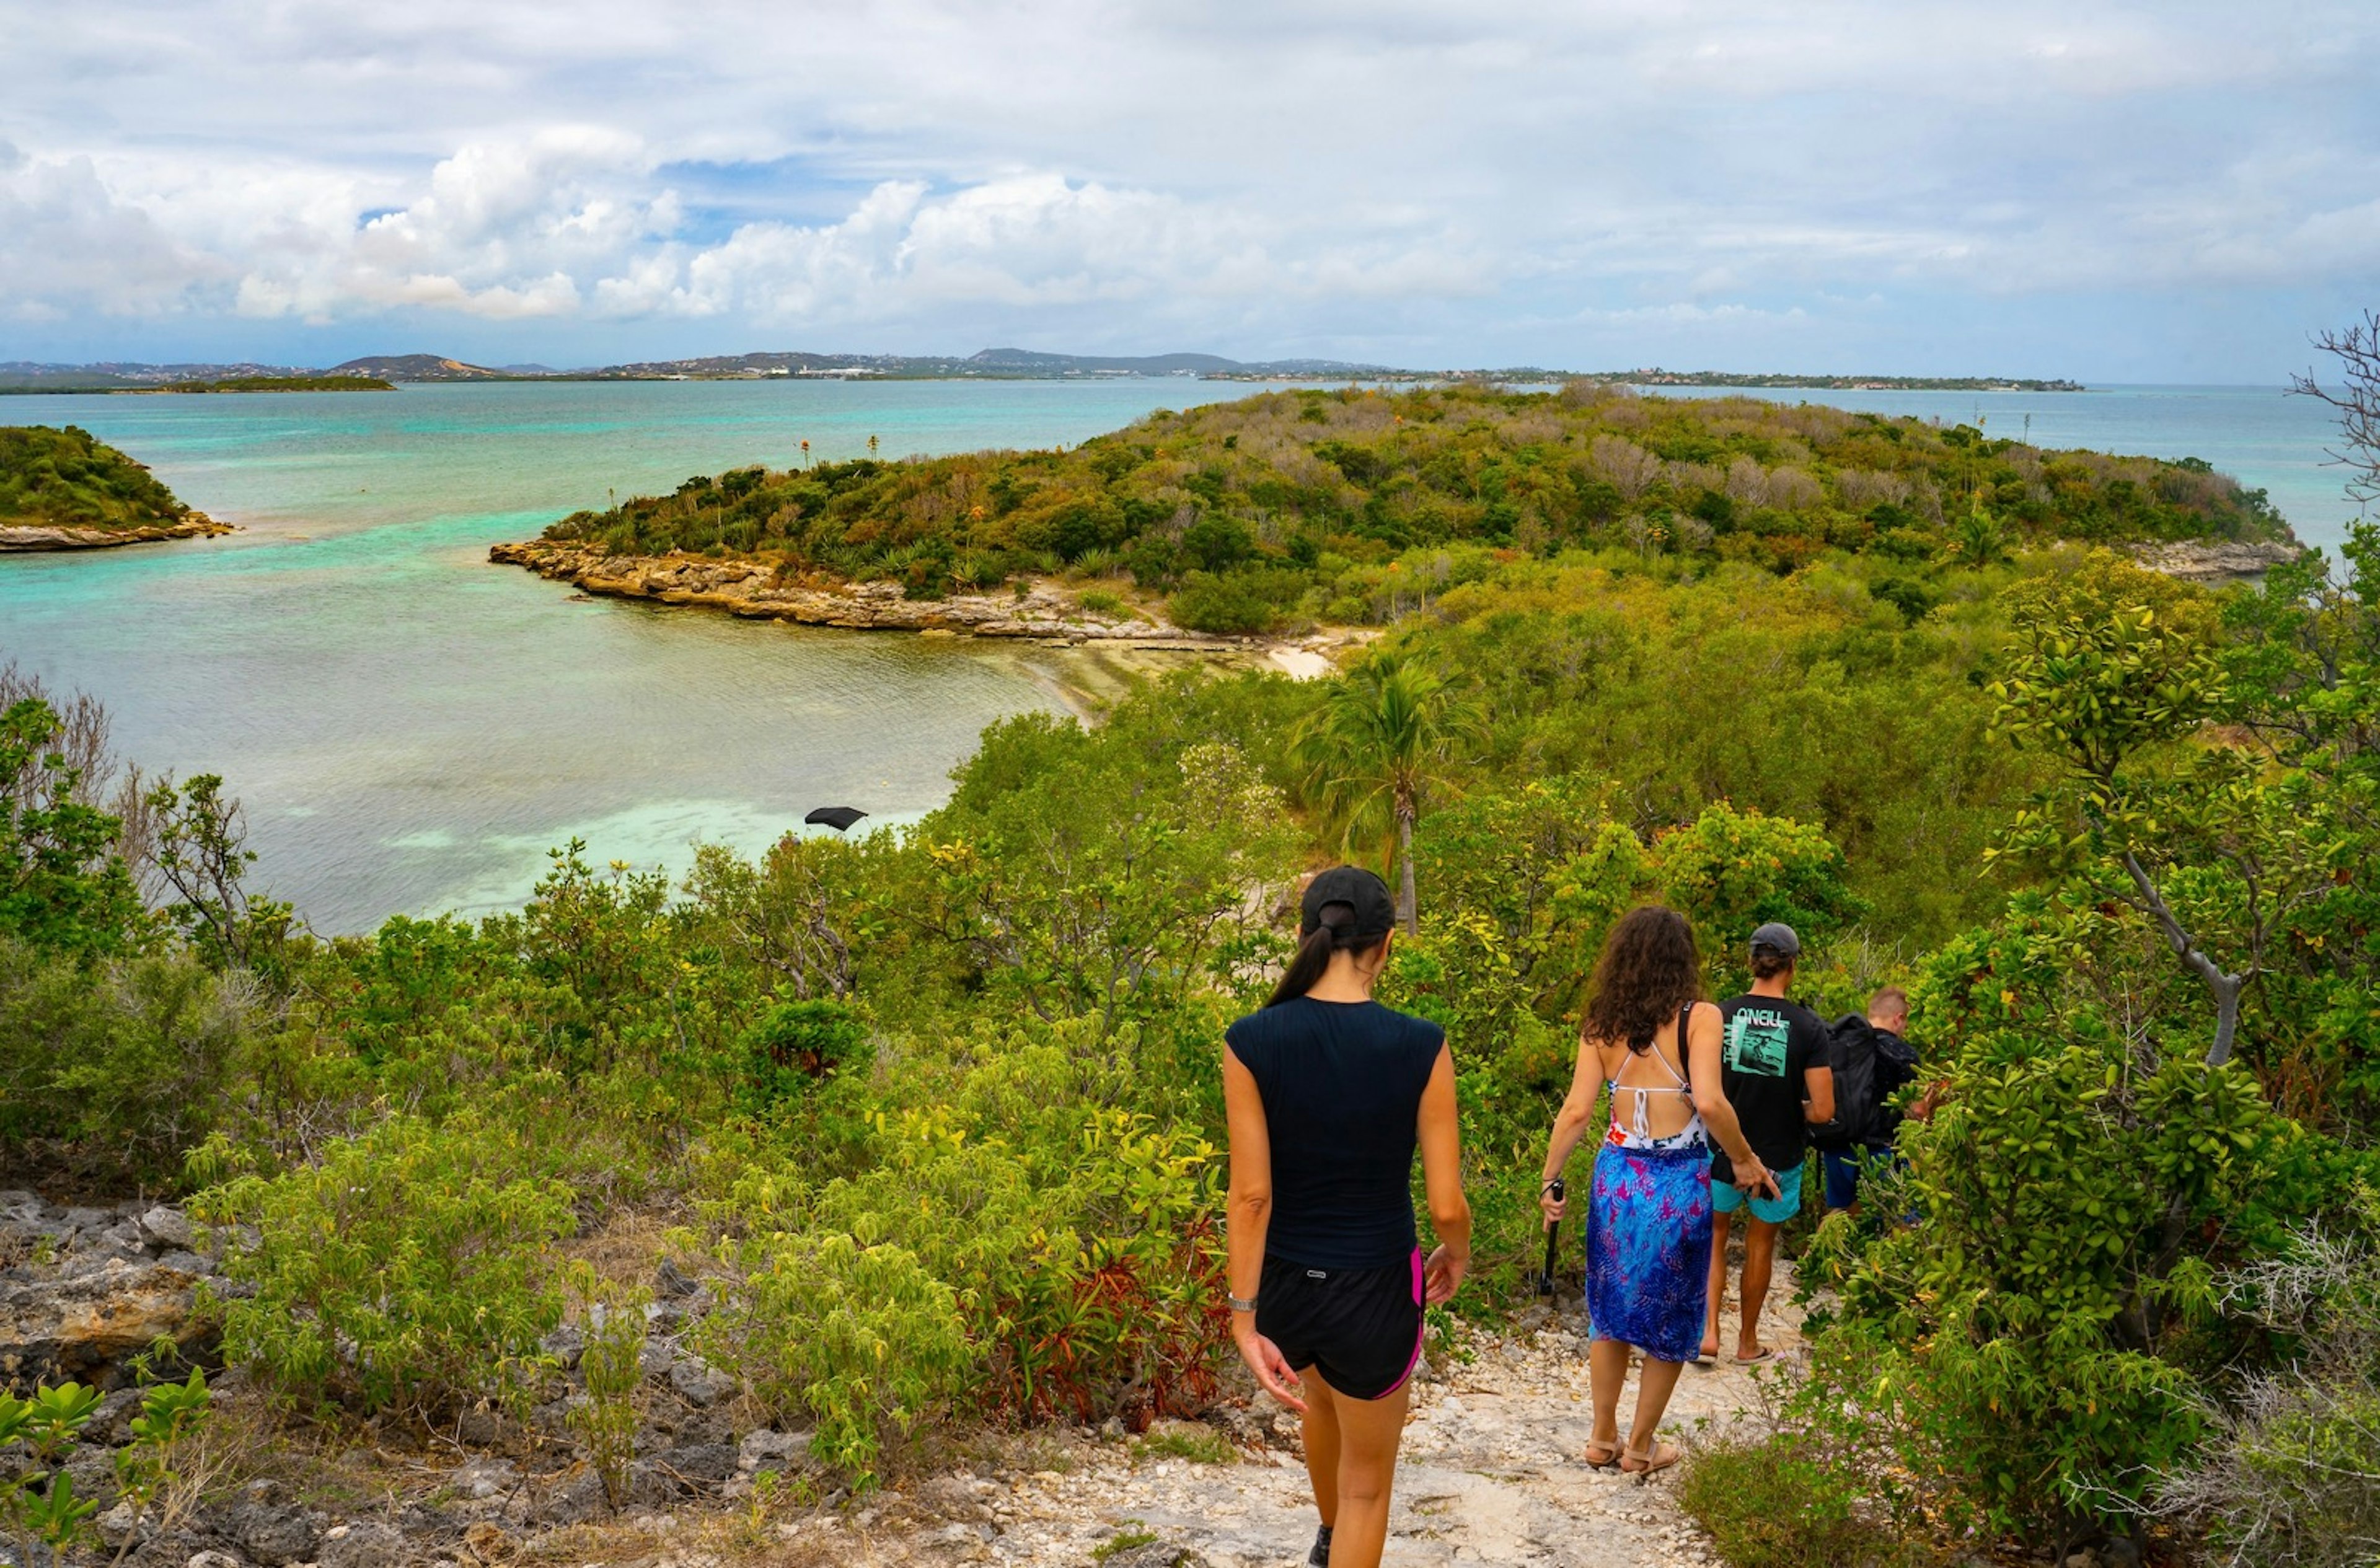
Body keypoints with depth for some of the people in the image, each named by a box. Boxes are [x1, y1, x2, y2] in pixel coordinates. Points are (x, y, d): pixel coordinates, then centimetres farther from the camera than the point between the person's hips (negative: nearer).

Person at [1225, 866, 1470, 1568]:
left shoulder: (1251, 1042, -15)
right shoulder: (1422, 1047, -17)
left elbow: (1251, 1194, -14)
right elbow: (1446, 1204, -13)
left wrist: (1244, 1319, -8)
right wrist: (1457, 1254, 9)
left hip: (1283, 1289, 3)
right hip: (1373, 1296, -3)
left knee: (1321, 1394, 38)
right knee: (1367, 1485, 21)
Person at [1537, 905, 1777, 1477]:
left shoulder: (1602, 1025, 1)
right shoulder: (1699, 1018, -9)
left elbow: (1577, 1109, -3)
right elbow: (1710, 1102, -21)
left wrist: (1549, 1179, 4)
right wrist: (1746, 1161, -7)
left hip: (1617, 1176, 3)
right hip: (1678, 1182, -3)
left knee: (1611, 1311, 19)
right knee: (1671, 1320, 14)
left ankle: (1604, 1438, 28)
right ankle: (1641, 1447, 24)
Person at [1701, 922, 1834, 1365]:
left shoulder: (1719, 1016, -12)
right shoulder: (1807, 1026, -15)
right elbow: (1823, 1110, -17)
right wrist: (1792, 1111, 3)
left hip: (1722, 1149, 1)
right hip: (1778, 1157, -1)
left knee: (1714, 1235, 22)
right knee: (1760, 1245, 18)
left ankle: (1708, 1331, 9)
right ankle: (1748, 1343, 32)